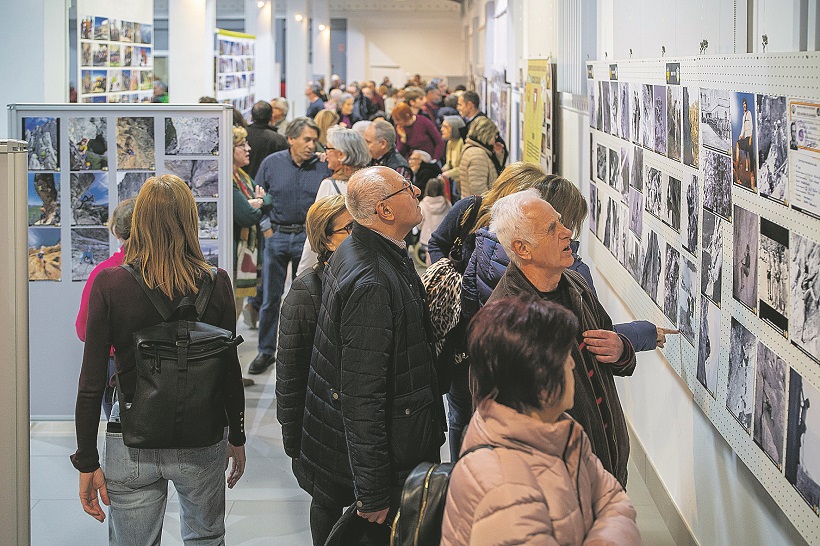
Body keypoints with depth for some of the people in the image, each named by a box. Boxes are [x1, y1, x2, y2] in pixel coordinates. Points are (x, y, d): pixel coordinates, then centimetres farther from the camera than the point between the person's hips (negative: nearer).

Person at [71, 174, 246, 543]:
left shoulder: (108, 285, -12)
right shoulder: (216, 284, -9)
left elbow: (91, 384, -11)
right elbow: (230, 371, -2)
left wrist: (87, 463, -3)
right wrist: (237, 438, 13)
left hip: (132, 444, -1)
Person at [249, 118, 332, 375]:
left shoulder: (322, 168, 1)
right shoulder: (272, 163, 2)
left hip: (307, 237, 0)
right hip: (276, 235, 0)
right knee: (270, 298, 3)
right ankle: (266, 351, 14)